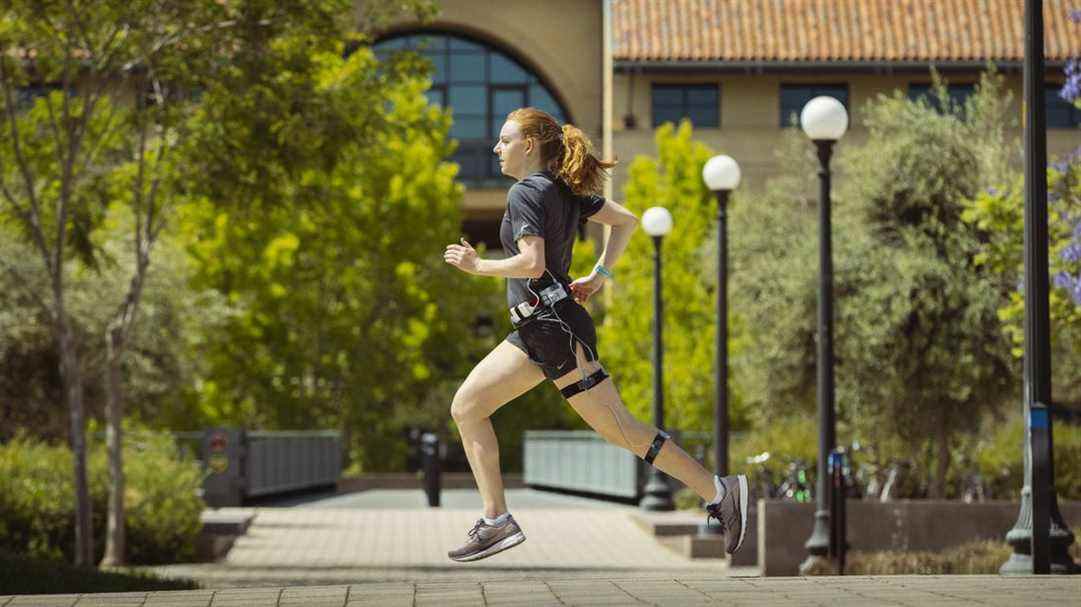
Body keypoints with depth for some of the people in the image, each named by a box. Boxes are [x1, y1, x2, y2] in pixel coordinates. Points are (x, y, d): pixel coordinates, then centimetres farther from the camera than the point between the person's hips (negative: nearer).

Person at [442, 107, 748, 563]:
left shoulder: (526, 192, -12)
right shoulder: (563, 191, 14)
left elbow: (532, 263, -24)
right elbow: (626, 221, 19)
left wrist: (477, 265, -10)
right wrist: (598, 276, 17)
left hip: (553, 325, -10)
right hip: (536, 330, 10)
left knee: (619, 429, -8)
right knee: (466, 408, 7)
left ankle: (719, 492, -4)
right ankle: (496, 522, 3)